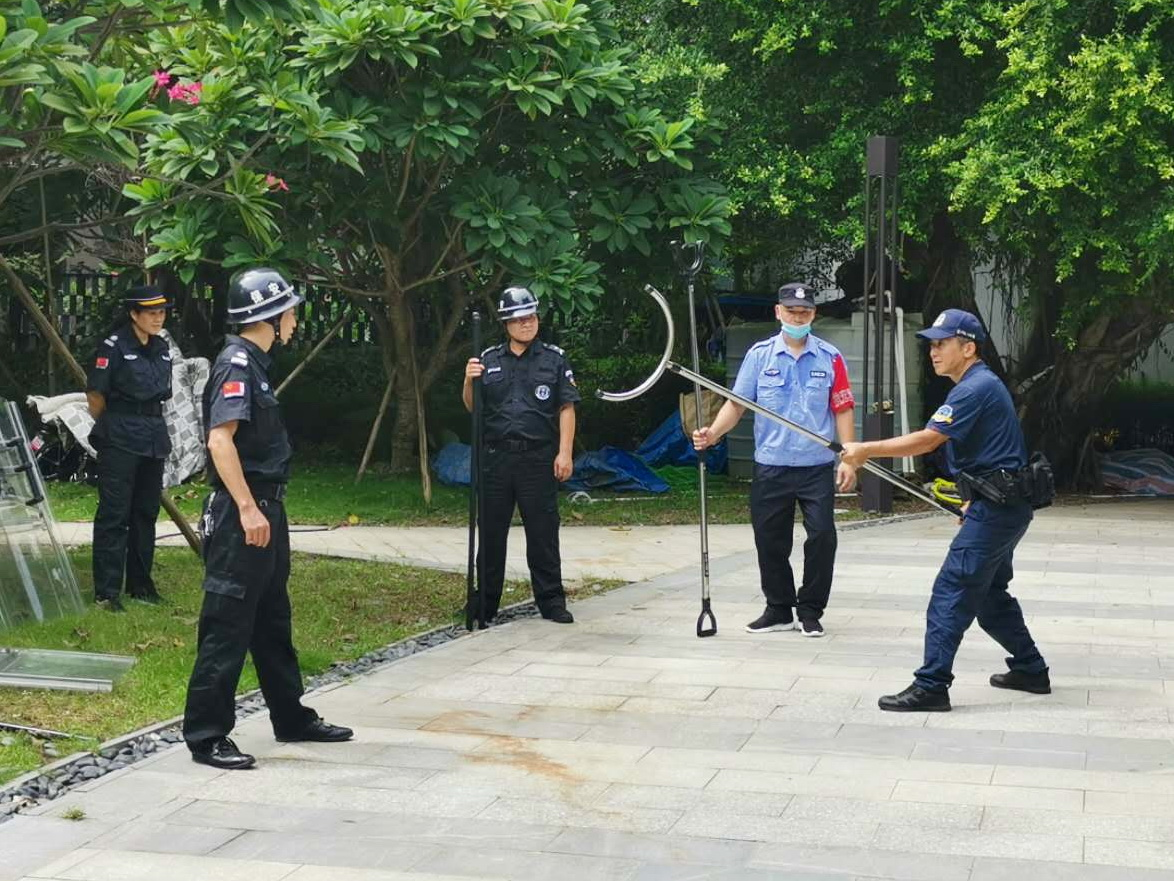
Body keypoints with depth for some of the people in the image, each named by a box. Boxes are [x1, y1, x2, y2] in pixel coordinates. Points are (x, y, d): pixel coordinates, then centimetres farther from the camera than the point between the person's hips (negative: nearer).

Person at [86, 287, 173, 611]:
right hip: (119, 442, -7)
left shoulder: (161, 349, 10)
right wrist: (110, 427, 4)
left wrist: (153, 427, 18)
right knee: (114, 514, -5)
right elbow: (95, 395, -6)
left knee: (146, 513, 12)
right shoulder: (113, 346, -10)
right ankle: (106, 591, -2)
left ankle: (140, 584, 22)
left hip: (153, 441, 7)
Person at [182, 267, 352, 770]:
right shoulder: (236, 364, -14)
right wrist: (247, 508, -28)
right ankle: (206, 735, 1)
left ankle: (291, 718, 29)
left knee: (273, 621, 18)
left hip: (265, 510, 10)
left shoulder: (255, 363, 15)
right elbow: (220, 439, -25)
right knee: (228, 625, -5)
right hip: (241, 516, -10)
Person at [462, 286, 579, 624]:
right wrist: (469, 381, -7)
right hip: (496, 459, 2)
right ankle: (485, 603, 17)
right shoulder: (488, 360, 10)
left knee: (543, 533, 1)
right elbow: (471, 407, 13)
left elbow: (566, 408, 1)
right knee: (491, 533, 8)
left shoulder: (554, 359, 4)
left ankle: (551, 601, 9)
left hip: (539, 459, -2)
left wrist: (564, 453, -7)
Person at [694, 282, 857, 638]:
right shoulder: (759, 354, 4)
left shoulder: (830, 357, 3)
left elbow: (843, 409, 3)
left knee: (822, 538, -4)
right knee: (770, 542, 6)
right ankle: (779, 610, 21)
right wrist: (713, 433, -16)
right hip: (770, 466, 1)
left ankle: (810, 611, 11)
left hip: (817, 466, -1)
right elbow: (737, 403, 1)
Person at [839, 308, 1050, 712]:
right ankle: (1031, 670, 31)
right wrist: (974, 499, 21)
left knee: (951, 594, -11)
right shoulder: (981, 384, 16)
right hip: (1000, 505, 11)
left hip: (995, 509, -11)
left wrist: (866, 450, -22)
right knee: (990, 594, 20)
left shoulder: (976, 388, -17)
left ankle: (931, 687, -11)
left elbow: (927, 440, -25)